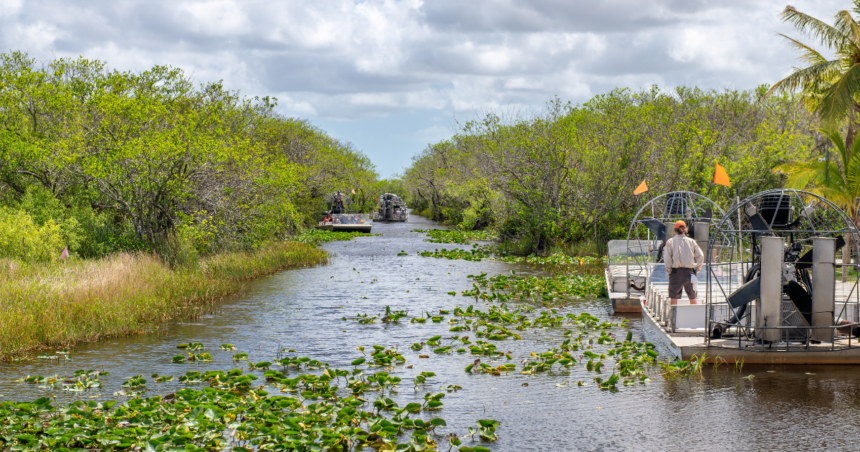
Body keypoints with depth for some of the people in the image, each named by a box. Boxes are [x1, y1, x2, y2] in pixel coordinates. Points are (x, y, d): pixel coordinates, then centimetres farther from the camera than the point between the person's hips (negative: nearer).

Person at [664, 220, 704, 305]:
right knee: (692, 297, 13)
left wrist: (668, 270, 1)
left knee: (674, 297, 1)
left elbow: (667, 259, -10)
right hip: (689, 272, 2)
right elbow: (700, 256, 3)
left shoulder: (670, 242, -4)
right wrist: (697, 270, 10)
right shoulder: (691, 241, 3)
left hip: (676, 272, -2)